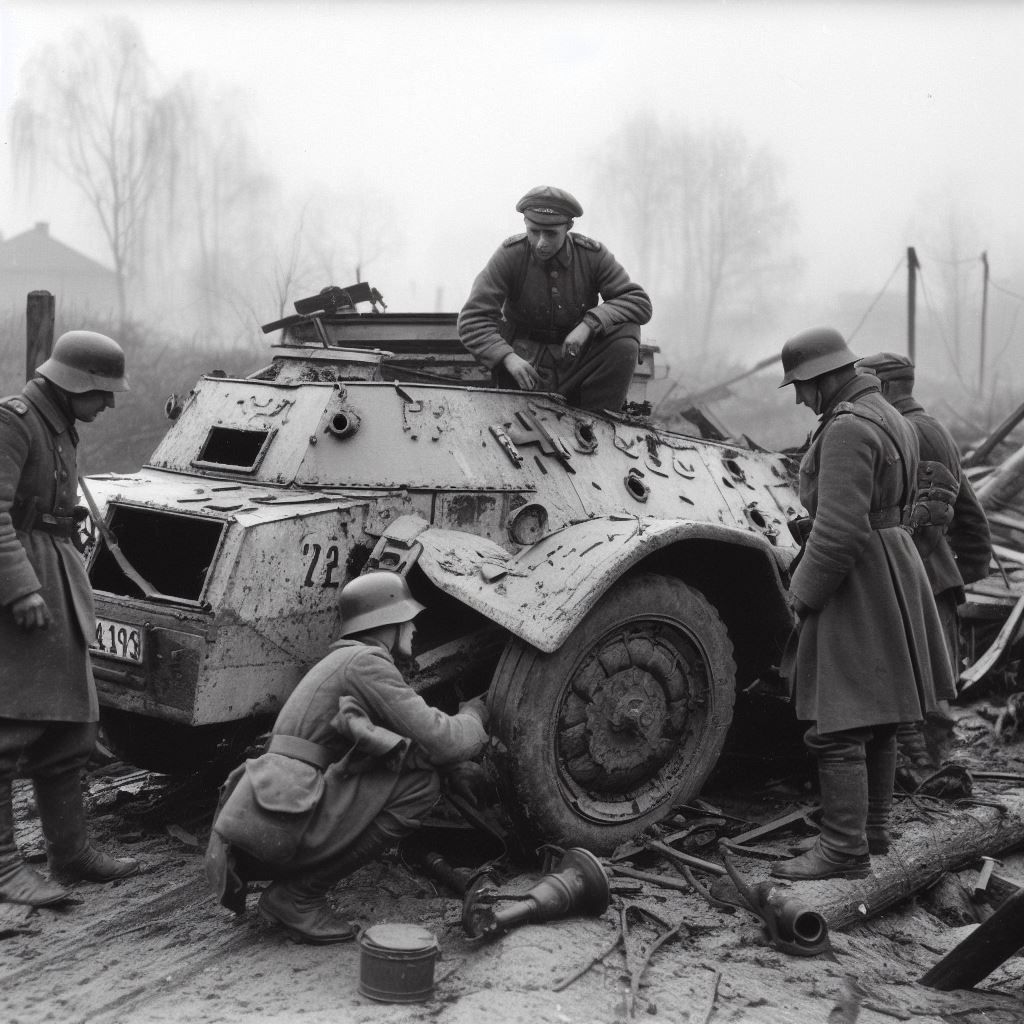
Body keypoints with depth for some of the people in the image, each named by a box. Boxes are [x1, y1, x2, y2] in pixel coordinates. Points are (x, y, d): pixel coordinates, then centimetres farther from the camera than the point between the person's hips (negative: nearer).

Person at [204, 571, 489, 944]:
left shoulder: (340, 659, 24)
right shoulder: (365, 662, -7)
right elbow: (439, 741, -11)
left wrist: (455, 766, 13)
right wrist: (474, 716, 10)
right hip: (278, 826, -10)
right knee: (420, 783, -8)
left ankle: (239, 865, 12)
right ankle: (299, 896, -5)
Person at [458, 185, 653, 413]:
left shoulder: (592, 255, -7)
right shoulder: (510, 255, -12)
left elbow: (639, 302, -11)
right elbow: (472, 319, -15)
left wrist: (590, 322, -28)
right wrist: (507, 357, -33)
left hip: (578, 361, 2)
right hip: (526, 358, -2)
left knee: (625, 337, -26)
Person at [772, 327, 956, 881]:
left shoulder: (848, 428, -19)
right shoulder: (889, 418, 14)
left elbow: (839, 528, -25)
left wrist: (804, 597, -14)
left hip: (856, 581, -11)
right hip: (894, 565, 11)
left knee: (837, 726, -8)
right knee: (875, 718, 16)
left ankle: (844, 850, -6)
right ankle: (872, 829, 26)